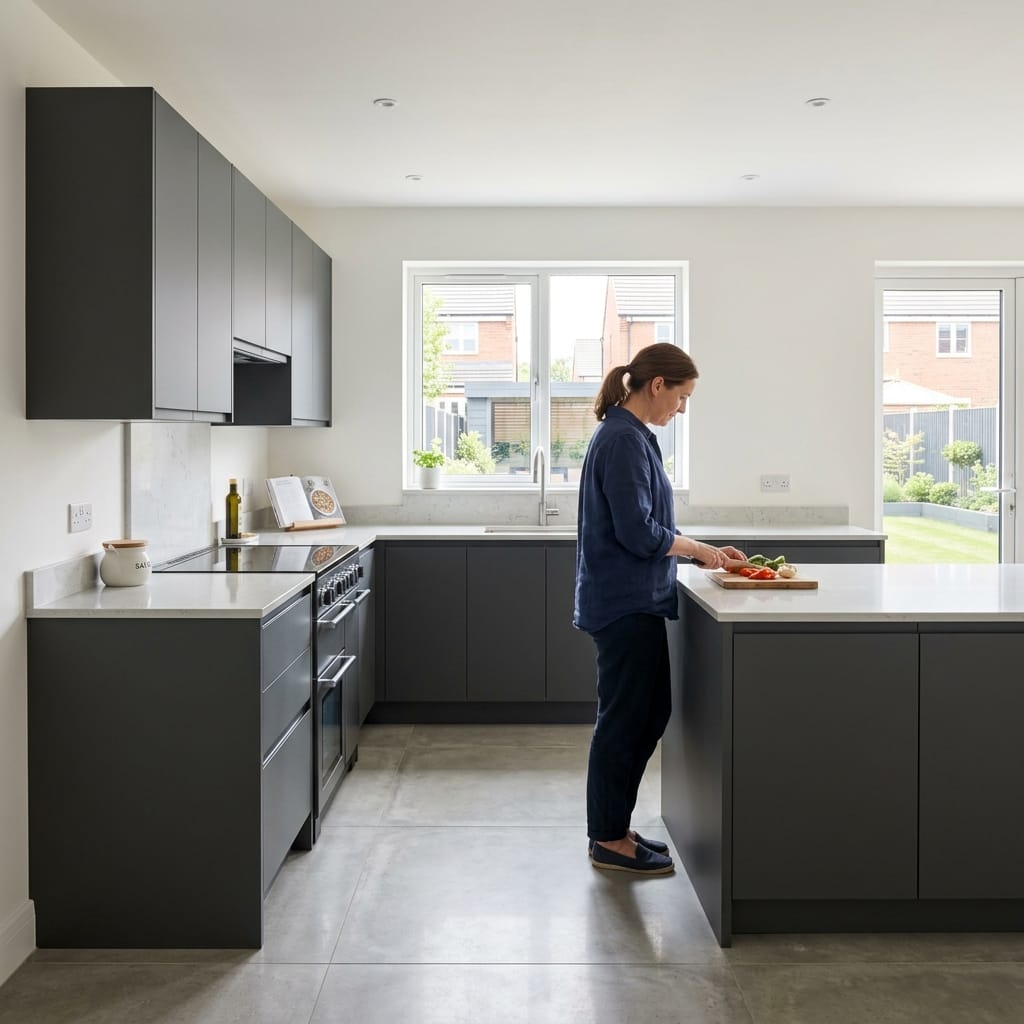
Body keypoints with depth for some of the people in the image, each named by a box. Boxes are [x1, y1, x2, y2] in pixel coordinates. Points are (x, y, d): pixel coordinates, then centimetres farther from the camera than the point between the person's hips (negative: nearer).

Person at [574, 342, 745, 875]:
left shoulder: (632, 436, 14)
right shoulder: (623, 440, -17)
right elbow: (638, 532, -22)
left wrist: (701, 551, 11)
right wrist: (697, 549, -8)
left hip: (636, 602, 10)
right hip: (626, 605, -10)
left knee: (650, 713, 17)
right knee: (624, 718, 1)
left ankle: (613, 827, 28)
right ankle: (609, 840, 16)